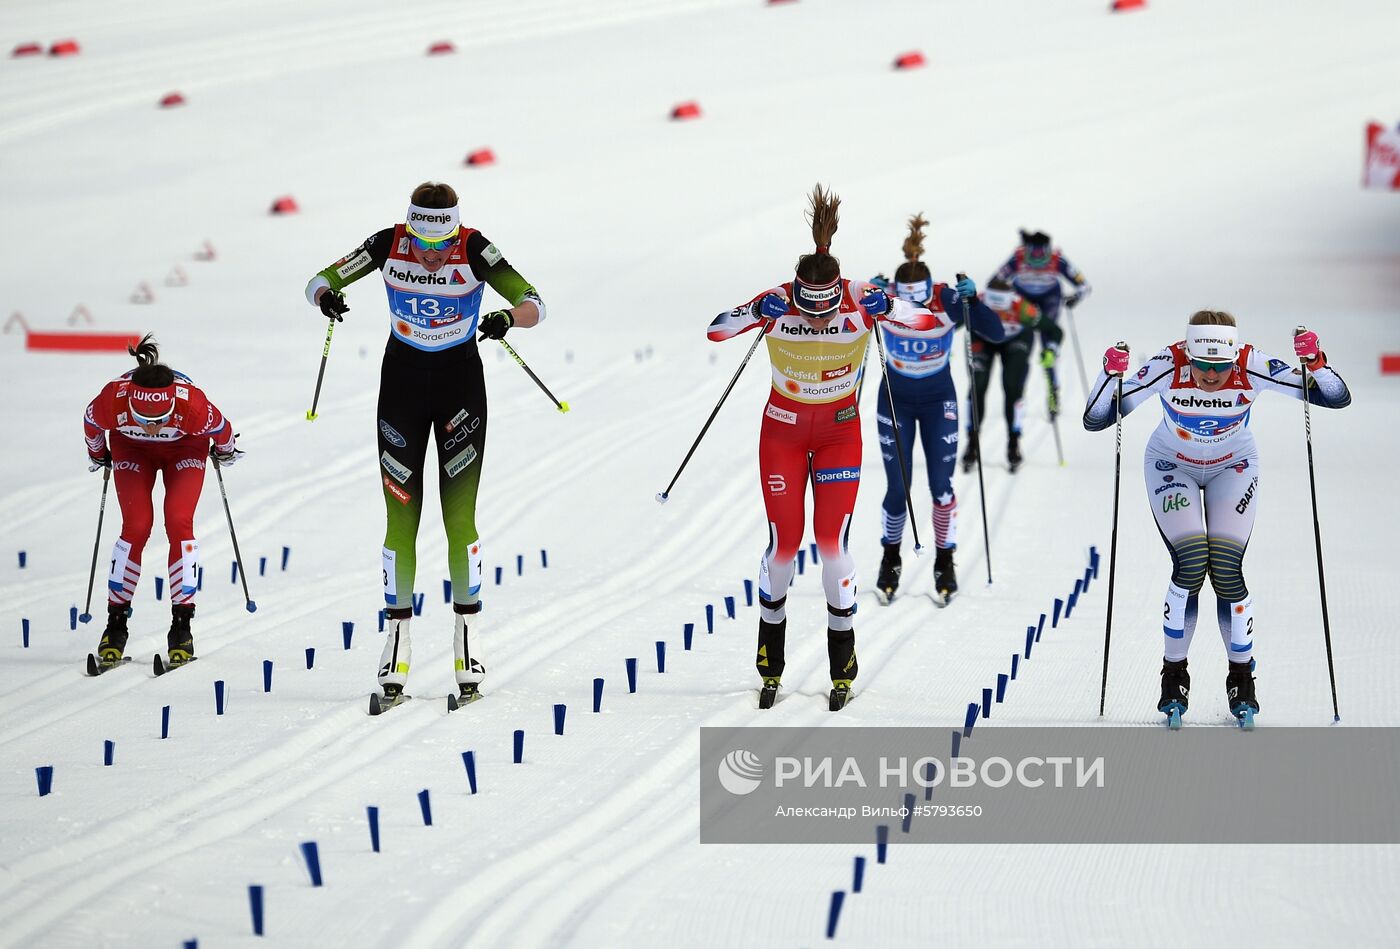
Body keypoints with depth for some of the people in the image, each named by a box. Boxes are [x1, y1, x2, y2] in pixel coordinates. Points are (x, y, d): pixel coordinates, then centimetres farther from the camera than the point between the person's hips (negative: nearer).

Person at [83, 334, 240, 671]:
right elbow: (91, 424, -12)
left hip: (185, 449, -1)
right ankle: (116, 625, -5)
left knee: (179, 523, -16)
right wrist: (97, 455, 6)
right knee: (136, 526, -14)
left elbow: (221, 431, -17)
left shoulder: (193, 405, -41)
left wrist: (226, 453, 2)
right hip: (131, 449, 1)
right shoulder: (112, 399, -38)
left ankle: (182, 628, -10)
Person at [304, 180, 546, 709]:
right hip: (402, 380, 2)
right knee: (401, 516, 0)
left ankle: (468, 645, 5)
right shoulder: (388, 246, -15)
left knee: (459, 516, -5)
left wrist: (508, 317, -46)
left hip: (461, 382, -1)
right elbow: (320, 282, -8)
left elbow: (533, 304, -23)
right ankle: (397, 645, 5)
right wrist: (326, 297, -32)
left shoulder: (474, 250, -20)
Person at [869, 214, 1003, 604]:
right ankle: (890, 562, 20)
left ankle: (945, 564, 14)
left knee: (941, 485, -4)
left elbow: (996, 333, -22)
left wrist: (973, 300, -37)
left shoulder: (948, 301, -22)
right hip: (895, 400, 0)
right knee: (897, 490, -3)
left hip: (938, 401, 0)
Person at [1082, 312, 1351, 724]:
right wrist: (1112, 375, -47)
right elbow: (1094, 420, -31)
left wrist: (1313, 362, -46)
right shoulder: (1168, 368, -32)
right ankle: (1174, 678, 3)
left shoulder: (1253, 368, -30)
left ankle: (1242, 680, 10)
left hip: (1233, 468, 1)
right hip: (1172, 465, -1)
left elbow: (1337, 398, -28)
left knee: (1227, 571, -11)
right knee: (1190, 565, -17)